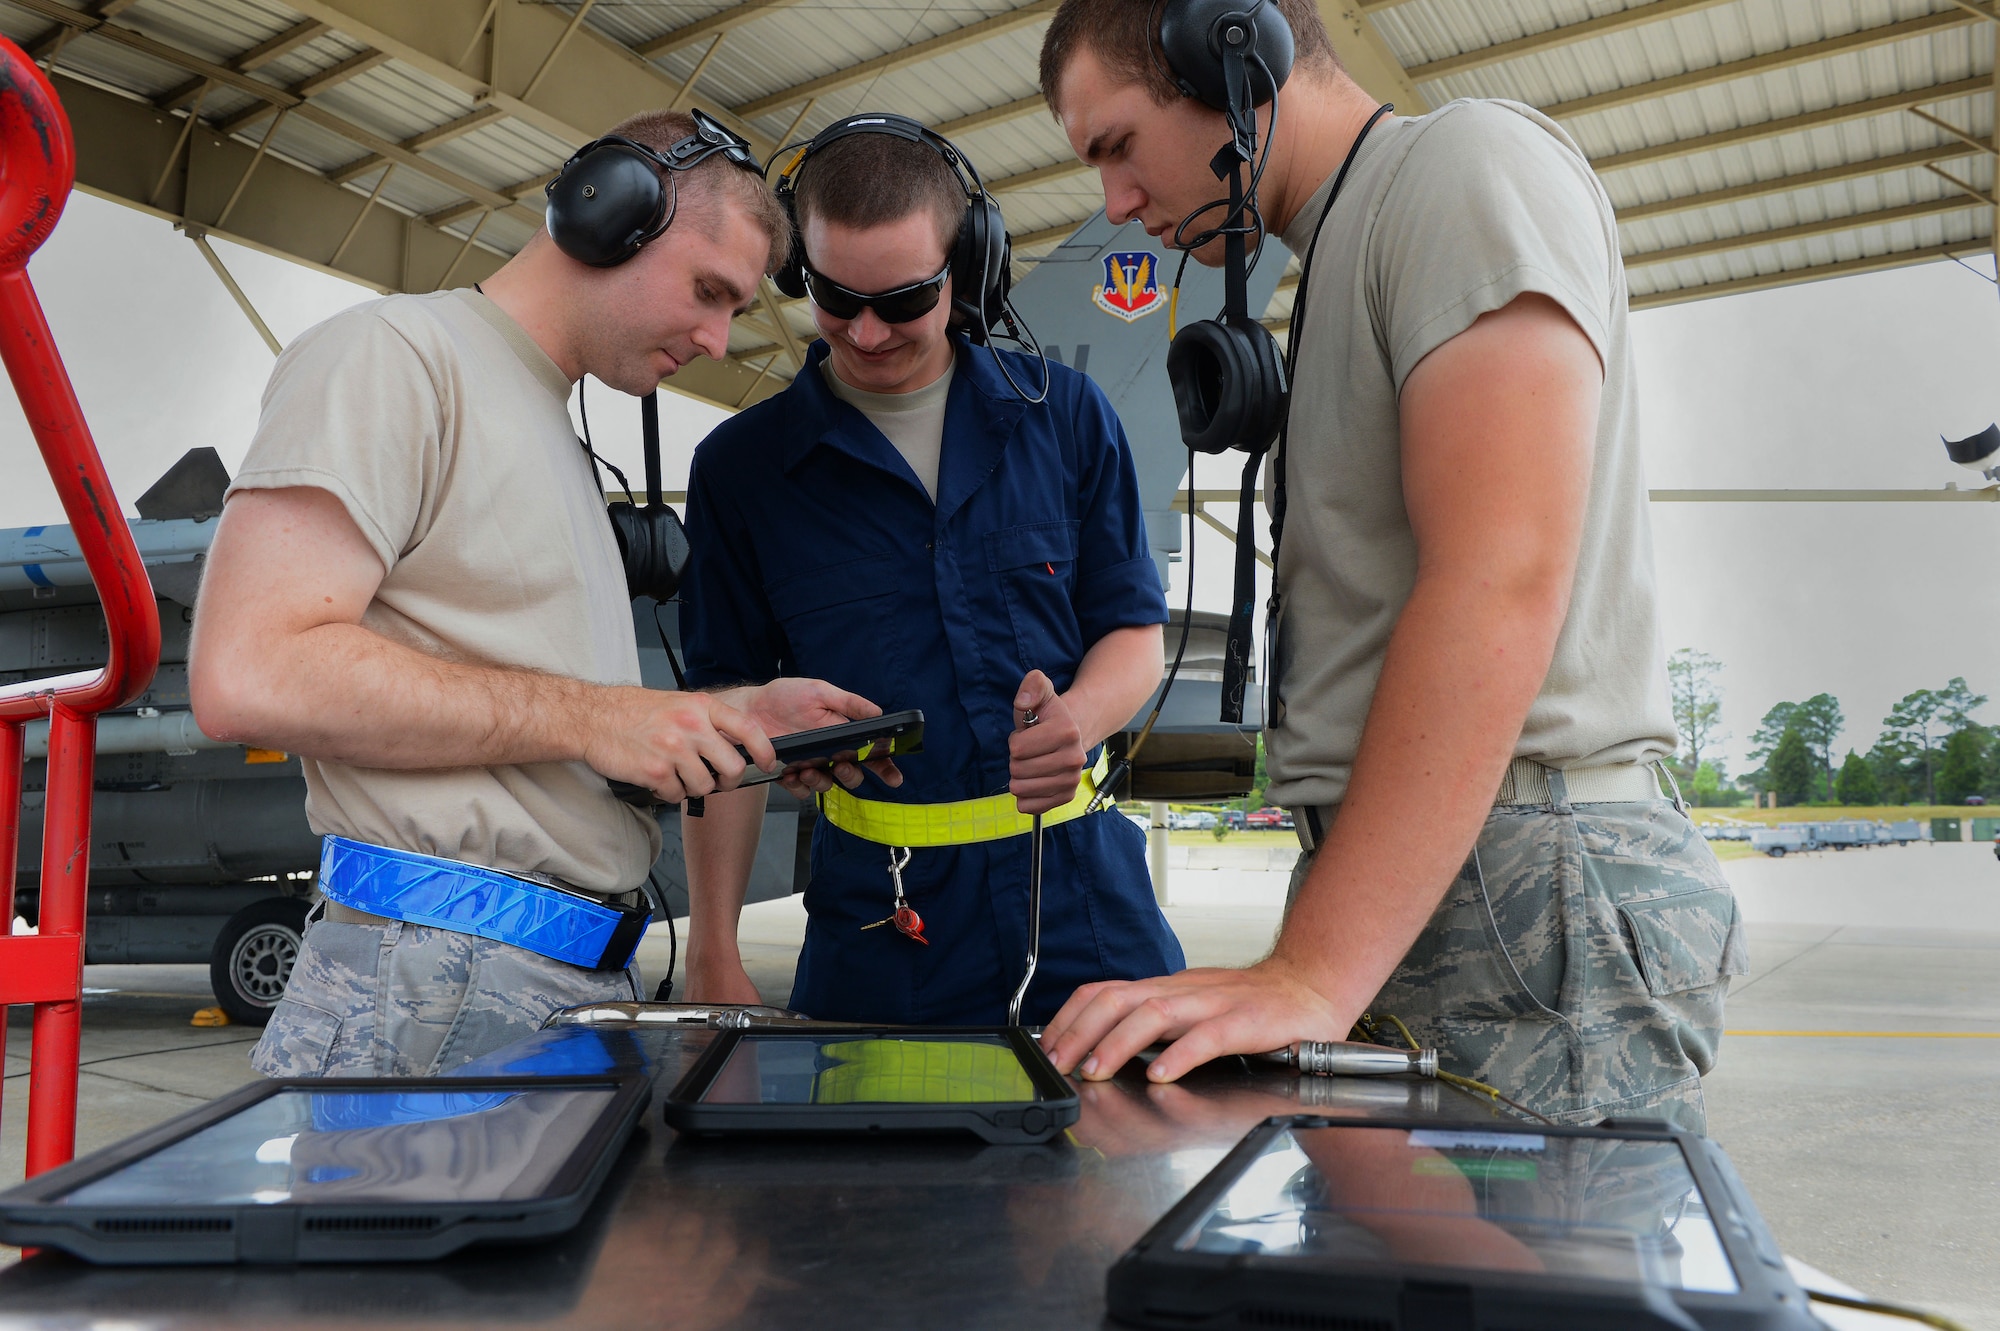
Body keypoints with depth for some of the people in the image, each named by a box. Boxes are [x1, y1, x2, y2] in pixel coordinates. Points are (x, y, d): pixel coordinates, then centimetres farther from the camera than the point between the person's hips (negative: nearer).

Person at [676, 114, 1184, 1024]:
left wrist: (1076, 719, -15)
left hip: (1086, 894, 1)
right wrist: (713, 955, -2)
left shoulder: (1065, 415, 5)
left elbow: (1133, 627, 9)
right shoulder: (739, 467, 3)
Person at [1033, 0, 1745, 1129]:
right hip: (1396, 899, 8)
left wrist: (1315, 974, -23)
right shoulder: (1348, 252, 24)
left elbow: (1499, 580, -20)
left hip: (1530, 896, -8)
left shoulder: (1473, 159, -5)